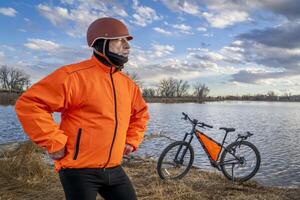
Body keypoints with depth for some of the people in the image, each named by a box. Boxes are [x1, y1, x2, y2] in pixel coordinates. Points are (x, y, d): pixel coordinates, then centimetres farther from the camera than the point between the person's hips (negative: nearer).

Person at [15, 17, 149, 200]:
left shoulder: (127, 83, 8)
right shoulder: (75, 76, -16)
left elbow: (140, 113, 26)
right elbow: (29, 104, -19)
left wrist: (132, 140, 14)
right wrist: (55, 143, -18)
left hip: (113, 169, 7)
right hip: (80, 170, -6)